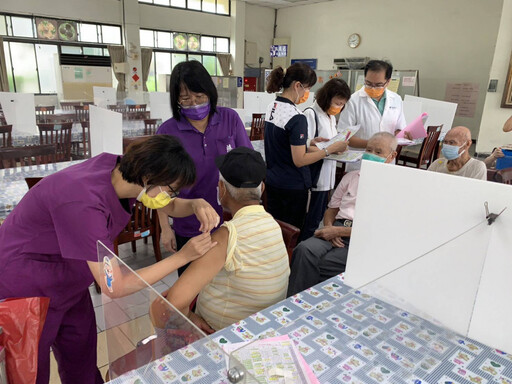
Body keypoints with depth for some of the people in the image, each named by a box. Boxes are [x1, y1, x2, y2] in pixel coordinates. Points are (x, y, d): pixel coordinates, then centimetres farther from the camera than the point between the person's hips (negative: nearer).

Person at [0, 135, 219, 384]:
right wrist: (183, 256, -29)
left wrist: (196, 204, -23)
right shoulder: (85, 204, -40)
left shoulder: (120, 168, -17)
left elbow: (171, 206, -1)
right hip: (25, 288, -7)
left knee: (82, 364, 20)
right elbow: (115, 287, -32)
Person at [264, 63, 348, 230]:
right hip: (292, 186, -8)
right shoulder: (297, 118, -22)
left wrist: (308, 142, 10)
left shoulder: (271, 108, 4)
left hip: (271, 182, 8)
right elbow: (299, 160, -21)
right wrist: (331, 149, -16)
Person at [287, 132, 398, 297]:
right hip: (336, 230, 5)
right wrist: (329, 228, -1)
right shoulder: (351, 176, 24)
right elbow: (331, 209, 23)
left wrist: (337, 231, -13)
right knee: (305, 249, -28)